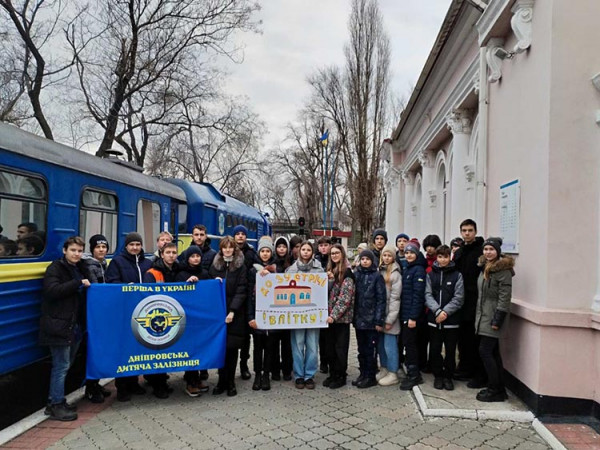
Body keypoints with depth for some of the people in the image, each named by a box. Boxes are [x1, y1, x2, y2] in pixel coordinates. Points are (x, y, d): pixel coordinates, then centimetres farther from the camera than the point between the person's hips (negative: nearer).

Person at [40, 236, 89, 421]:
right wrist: (79, 283, -23)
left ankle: (56, 401, 26)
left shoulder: (79, 269, 16)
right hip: (59, 325, -8)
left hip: (75, 325, 8)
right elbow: (52, 290, -25)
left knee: (65, 364, 14)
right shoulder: (55, 268, -7)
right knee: (61, 365, -3)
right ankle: (56, 405, 8)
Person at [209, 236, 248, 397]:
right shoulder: (215, 265, 11)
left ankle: (230, 382, 13)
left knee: (232, 348, 1)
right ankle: (222, 380, 15)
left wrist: (232, 311, -16)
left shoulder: (241, 267, 1)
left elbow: (241, 290, -6)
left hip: (235, 314, -2)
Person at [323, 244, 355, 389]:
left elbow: (345, 297, -16)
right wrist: (330, 279, -5)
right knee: (329, 346, 12)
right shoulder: (330, 271, 14)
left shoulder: (347, 273, -10)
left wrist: (334, 315, -20)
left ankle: (341, 376, 15)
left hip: (341, 317, -7)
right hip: (329, 315, 7)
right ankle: (333, 374, 25)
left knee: (340, 347, 2)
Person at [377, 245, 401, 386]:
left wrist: (390, 319, -14)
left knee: (389, 345, 0)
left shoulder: (395, 274, -9)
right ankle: (384, 369, 27)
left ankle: (393, 374, 12)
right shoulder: (379, 271, 9)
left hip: (389, 314, -6)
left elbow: (395, 298, -12)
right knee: (380, 344, 13)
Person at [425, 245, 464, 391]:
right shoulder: (431, 275, 5)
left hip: (451, 320, -1)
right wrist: (438, 311, -15)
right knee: (434, 350, 7)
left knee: (450, 350, 8)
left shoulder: (457, 275, 0)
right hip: (434, 319, 1)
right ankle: (438, 375, 24)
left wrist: (445, 312, -15)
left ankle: (448, 376, 24)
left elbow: (459, 298, -6)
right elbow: (428, 295, -2)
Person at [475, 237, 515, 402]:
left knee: (485, 351, -8)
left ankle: (495, 390, 3)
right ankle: (499, 388, 22)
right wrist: (478, 315, 15)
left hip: (493, 317, -9)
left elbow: (504, 297, -18)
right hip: (483, 315, 9)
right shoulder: (485, 268, 13)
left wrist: (497, 320, -20)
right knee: (493, 352, 13)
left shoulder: (503, 270, -14)